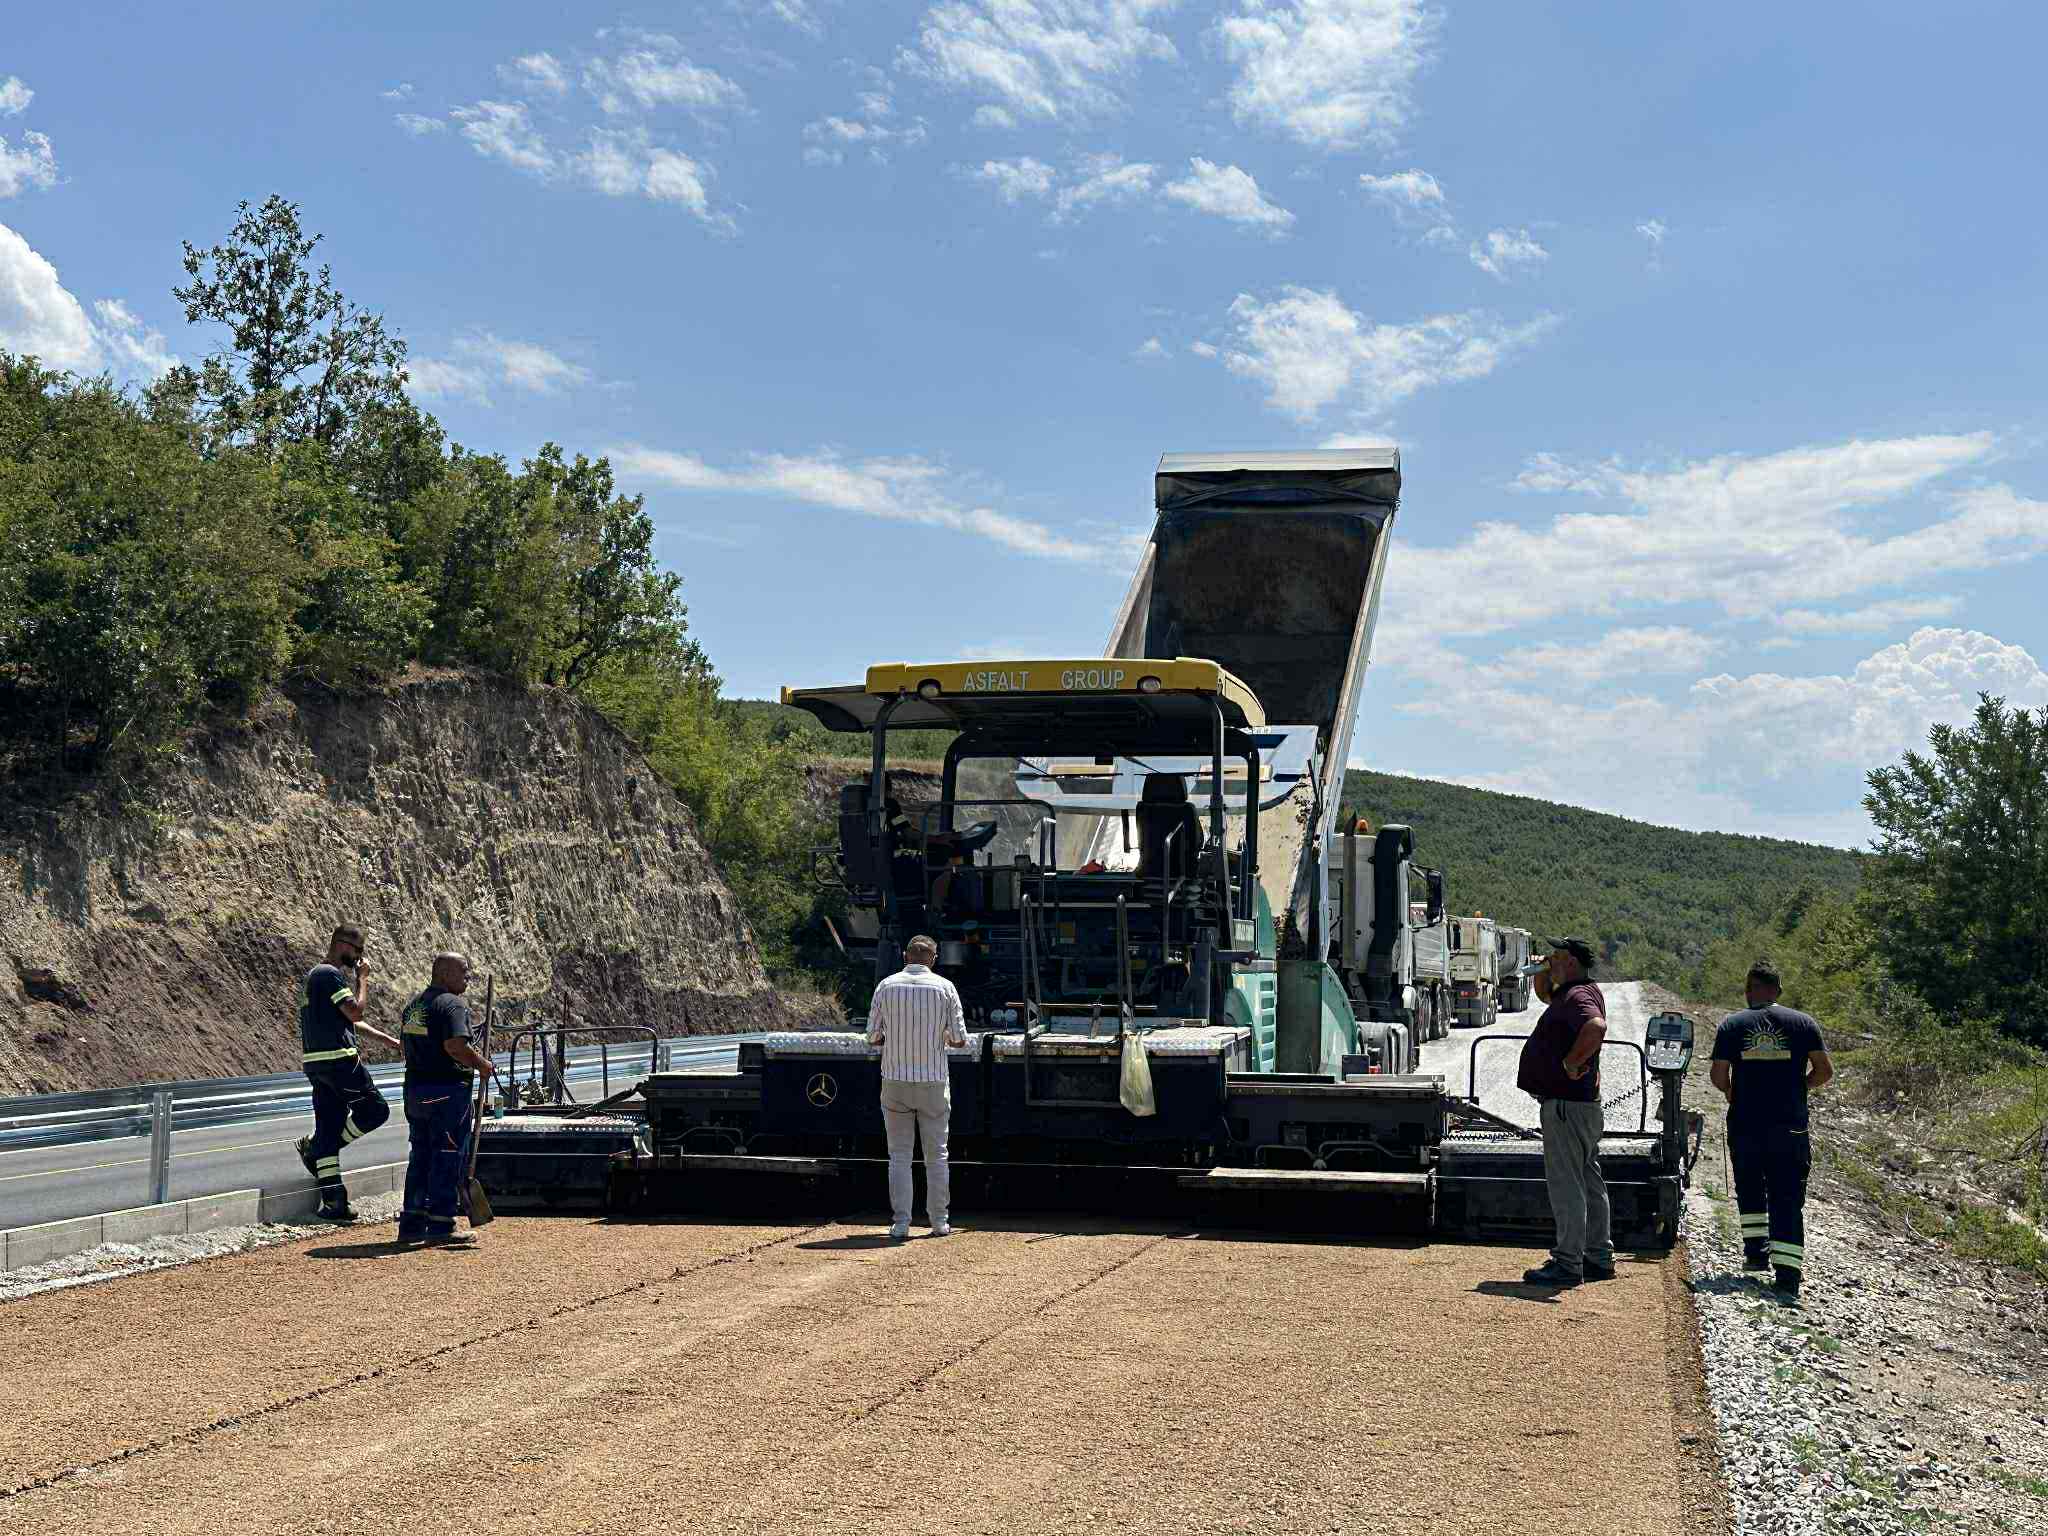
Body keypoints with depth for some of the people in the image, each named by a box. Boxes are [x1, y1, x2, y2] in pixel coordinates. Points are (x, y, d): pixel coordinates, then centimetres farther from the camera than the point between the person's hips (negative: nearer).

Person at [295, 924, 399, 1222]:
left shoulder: (314, 975, 23)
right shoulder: (331, 974, -11)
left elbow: (348, 1019, 28)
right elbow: (355, 1011, -17)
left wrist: (385, 1038, 27)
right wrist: (362, 978, -4)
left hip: (315, 1061, 10)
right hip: (337, 1059, -10)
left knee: (329, 1126, 7)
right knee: (375, 1109, 0)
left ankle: (332, 1200, 6)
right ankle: (315, 1148, 1)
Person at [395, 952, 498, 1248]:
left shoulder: (413, 1005, 16)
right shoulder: (453, 1004, -13)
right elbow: (455, 1046, -26)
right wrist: (482, 1064, -12)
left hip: (415, 1088, 9)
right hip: (447, 1090, -9)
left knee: (420, 1157, 16)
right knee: (447, 1159, -3)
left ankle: (411, 1225, 20)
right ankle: (440, 1229, -2)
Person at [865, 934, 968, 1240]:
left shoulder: (886, 986, 0)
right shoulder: (944, 987, -3)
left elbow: (873, 1037, 1)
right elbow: (959, 1039, -3)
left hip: (895, 1081, 1)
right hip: (933, 1082, 0)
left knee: (899, 1155, 7)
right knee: (936, 1155, 10)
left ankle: (900, 1223, 3)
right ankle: (939, 1222, 14)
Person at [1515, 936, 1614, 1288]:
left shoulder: (1577, 996, -17)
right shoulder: (1579, 992, 16)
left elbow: (1596, 1026, -38)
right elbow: (1550, 999, 39)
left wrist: (1571, 1062, -28)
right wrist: (1547, 981, 21)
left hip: (1566, 1104, -11)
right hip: (1580, 1103, 11)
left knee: (1565, 1183, -7)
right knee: (1589, 1182, 16)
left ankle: (1567, 1264, -5)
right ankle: (1599, 1257, 24)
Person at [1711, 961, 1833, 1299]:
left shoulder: (1731, 1025, 1)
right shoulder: (1803, 1023, 3)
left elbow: (1718, 1074, -4)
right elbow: (1824, 1071, -2)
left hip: (1745, 1124, 0)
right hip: (1790, 1128, 0)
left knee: (1749, 1187, 23)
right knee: (1788, 1200, 1)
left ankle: (1756, 1250, 18)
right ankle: (1788, 1274, -8)